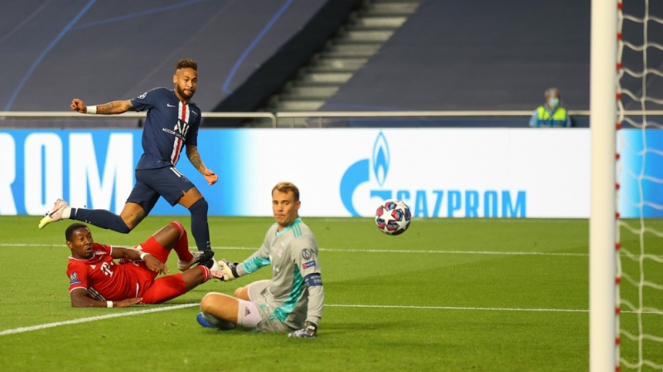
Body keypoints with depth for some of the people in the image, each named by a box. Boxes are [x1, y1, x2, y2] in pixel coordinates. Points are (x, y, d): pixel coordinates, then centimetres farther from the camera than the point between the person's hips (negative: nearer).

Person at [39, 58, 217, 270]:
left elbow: (191, 148, 26)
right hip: (155, 166, -7)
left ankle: (67, 212, 11)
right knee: (199, 204, -16)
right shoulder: (161, 97, -1)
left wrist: (203, 170, 10)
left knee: (124, 224, 3)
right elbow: (124, 106, 3)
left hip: (162, 170, 7)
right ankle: (205, 257, -9)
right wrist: (90, 109, -6)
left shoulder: (194, 113, 18)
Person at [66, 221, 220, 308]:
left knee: (175, 229, 5)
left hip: (136, 269, 7)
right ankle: (210, 272, 36)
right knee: (200, 272, -6)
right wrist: (116, 304, -44)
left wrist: (146, 256, -16)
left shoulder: (94, 248, -6)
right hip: (142, 294, -7)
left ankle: (187, 261, 41)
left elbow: (123, 251, 5)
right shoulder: (77, 269, -30)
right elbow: (77, 301, -44)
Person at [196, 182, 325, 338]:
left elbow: (315, 284, -35)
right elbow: (262, 256, 22)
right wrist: (235, 271, 39)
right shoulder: (276, 230, -1)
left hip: (281, 316, -11)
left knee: (209, 302, -8)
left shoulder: (299, 240, -31)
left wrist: (311, 325, -43)